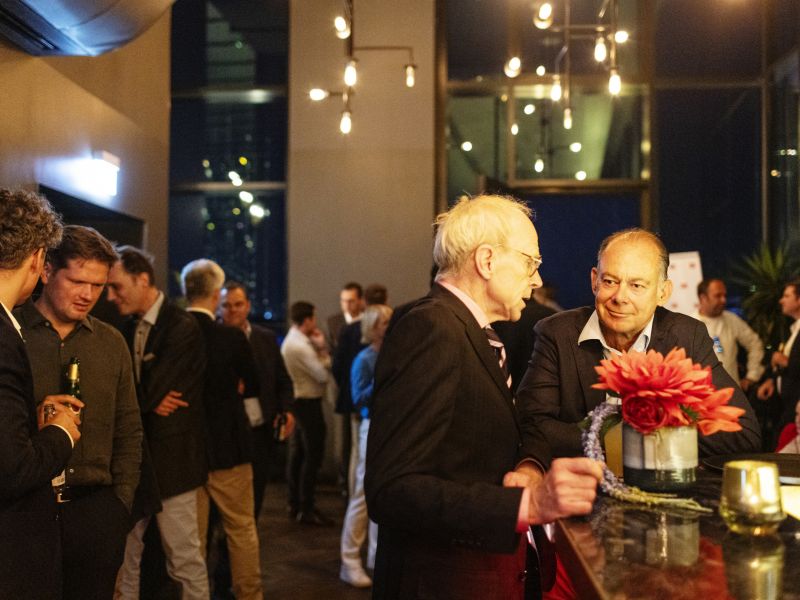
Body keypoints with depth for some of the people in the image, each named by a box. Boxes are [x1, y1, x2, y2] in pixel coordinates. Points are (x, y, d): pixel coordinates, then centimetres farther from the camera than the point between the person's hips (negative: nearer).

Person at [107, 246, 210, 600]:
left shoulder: (182, 328, -14)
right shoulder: (128, 329, 11)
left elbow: (148, 392, -19)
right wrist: (148, 401, -11)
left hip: (170, 456, -7)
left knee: (184, 557, 0)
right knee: (124, 554, 10)